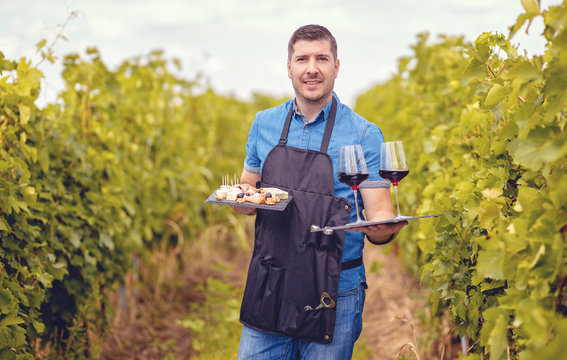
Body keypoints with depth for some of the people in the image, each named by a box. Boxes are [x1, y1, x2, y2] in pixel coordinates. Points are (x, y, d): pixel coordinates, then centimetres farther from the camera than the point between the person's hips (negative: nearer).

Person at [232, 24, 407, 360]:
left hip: (333, 294, -3)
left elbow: (379, 214, -7)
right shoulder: (264, 124, 6)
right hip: (269, 286, 3)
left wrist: (383, 227, -31)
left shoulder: (365, 135, -5)